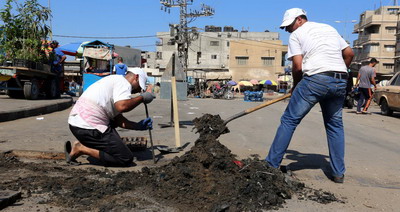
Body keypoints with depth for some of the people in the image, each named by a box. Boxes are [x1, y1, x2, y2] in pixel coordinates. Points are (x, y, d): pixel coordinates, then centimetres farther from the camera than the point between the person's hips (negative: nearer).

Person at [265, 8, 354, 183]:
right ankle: (338, 173, 20)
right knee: (335, 125, 18)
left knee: (289, 121, 2)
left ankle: (271, 165, 5)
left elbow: (297, 66, -3)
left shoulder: (296, 35, 7)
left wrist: (295, 86, 12)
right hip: (340, 82, 6)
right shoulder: (330, 28, 25)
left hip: (315, 79, -6)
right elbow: (349, 54, 21)